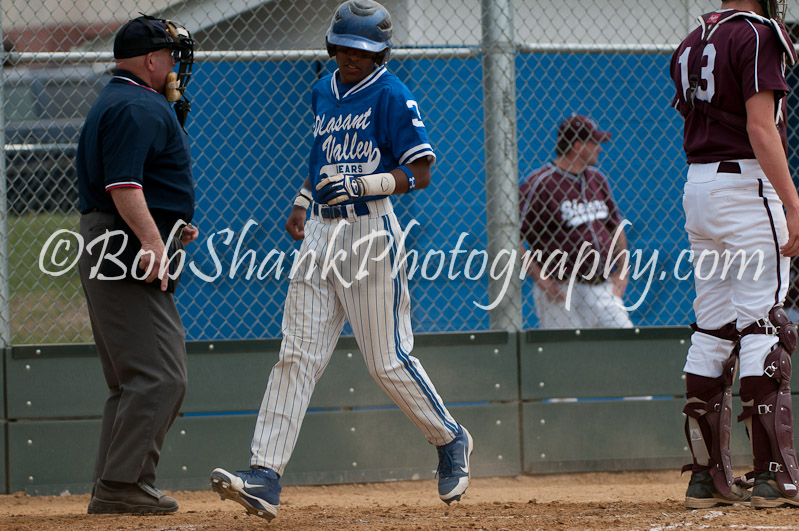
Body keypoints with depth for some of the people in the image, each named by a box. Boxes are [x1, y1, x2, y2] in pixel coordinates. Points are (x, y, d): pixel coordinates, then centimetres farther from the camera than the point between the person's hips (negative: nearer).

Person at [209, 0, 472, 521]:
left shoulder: (391, 96, -8)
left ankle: (451, 440, 24)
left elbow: (419, 173, -12)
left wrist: (360, 185, -24)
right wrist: (303, 200, 15)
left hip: (370, 230, -7)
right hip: (321, 232, 7)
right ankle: (265, 479, -11)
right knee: (298, 355, -3)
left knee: (388, 359, -1)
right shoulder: (324, 91, 15)